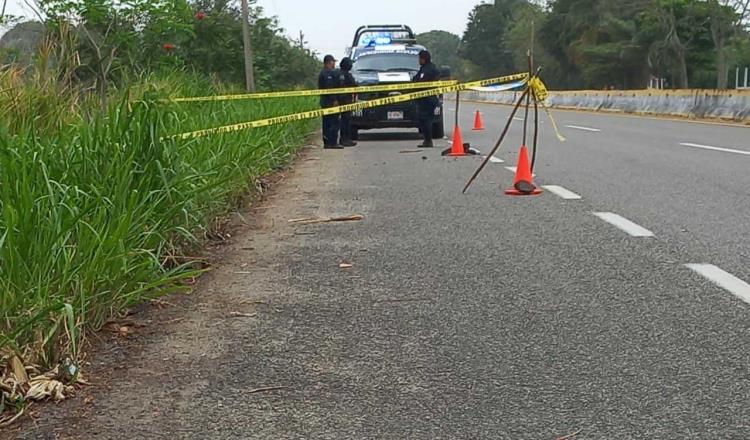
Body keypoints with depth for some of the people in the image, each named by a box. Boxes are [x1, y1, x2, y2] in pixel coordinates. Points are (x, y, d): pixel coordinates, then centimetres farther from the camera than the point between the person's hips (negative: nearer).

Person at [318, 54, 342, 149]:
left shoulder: (322, 73, 20)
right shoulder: (329, 73, -14)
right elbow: (329, 88, -22)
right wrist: (334, 100, -20)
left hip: (324, 102, 10)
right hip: (330, 102, -10)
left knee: (327, 123, 10)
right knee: (334, 123, -8)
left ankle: (327, 143, 12)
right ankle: (333, 143, -10)